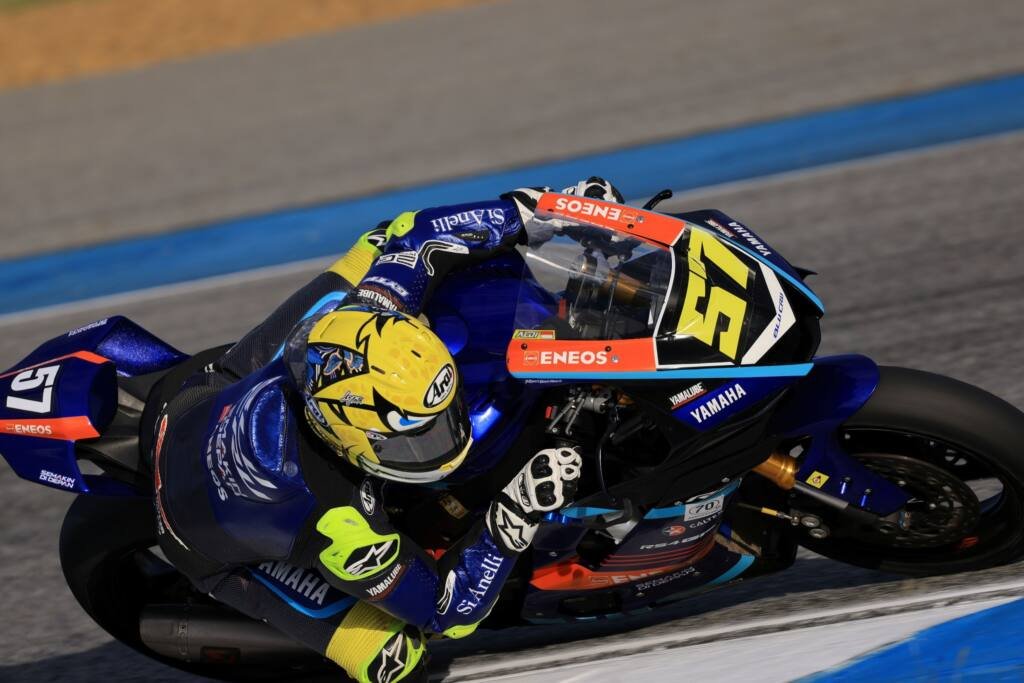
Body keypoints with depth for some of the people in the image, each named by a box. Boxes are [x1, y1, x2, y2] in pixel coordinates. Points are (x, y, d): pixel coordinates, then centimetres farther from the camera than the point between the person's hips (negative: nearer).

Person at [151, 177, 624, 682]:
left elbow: (413, 236, -15)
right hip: (214, 544, -5)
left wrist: (539, 208, -16)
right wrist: (518, 513, -43)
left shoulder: (346, 319, -34)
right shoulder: (335, 523, -45)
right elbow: (448, 608, -31)